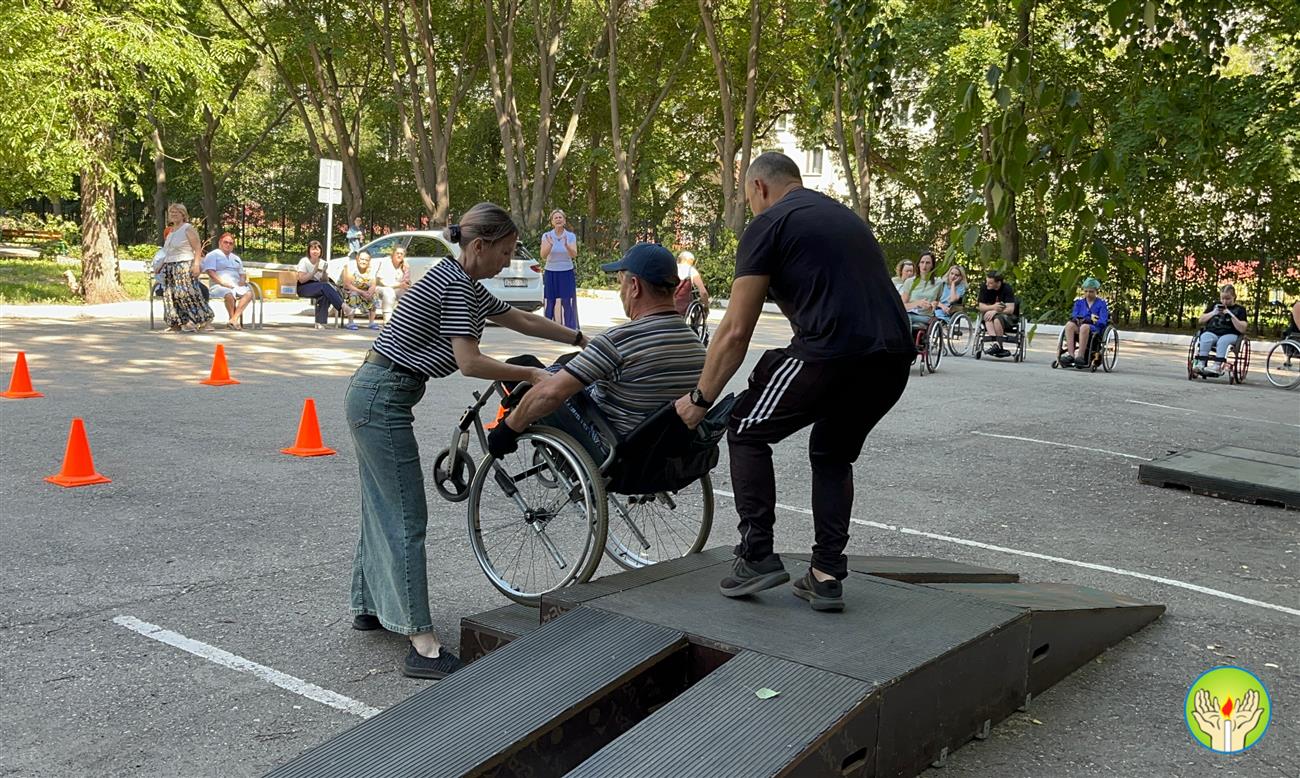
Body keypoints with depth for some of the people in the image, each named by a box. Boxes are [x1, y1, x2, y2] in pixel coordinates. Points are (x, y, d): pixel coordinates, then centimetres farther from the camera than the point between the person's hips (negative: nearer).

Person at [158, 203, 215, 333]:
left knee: (189, 294, -13)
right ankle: (177, 323, 8)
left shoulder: (188, 228, -4)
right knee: (171, 295, 4)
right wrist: (161, 264, 19)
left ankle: (205, 321, -8)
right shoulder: (171, 231, 18)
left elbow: (198, 248, -11)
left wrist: (196, 264, -21)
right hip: (170, 268, 8)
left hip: (185, 266, -8)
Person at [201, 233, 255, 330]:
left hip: (236, 285, 5)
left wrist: (242, 280, 4)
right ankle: (235, 321, -25)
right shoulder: (212, 255, 10)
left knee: (249, 292, -28)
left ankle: (233, 320, -36)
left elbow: (242, 273, 29)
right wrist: (222, 282, -18)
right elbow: (210, 272, -4)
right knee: (229, 294, -40)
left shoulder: (236, 258, 30)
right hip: (219, 286, -5)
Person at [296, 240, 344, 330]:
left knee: (325, 295, -33)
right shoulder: (304, 261, -2)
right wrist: (314, 271, -20)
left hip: (318, 287, 4)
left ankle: (320, 322, -30)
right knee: (325, 287, -33)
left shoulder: (323, 263, 11)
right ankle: (343, 307, -38)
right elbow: (301, 280, -13)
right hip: (303, 288, -4)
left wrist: (324, 272, -16)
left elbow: (325, 281, 4)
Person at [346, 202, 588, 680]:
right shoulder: (454, 283, -15)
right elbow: (469, 363, -21)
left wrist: (580, 339, 30)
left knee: (382, 508, 19)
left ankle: (367, 606, 34)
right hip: (384, 399, -10)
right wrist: (532, 375, -14)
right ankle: (424, 646, -10)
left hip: (371, 396, 10)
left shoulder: (466, 284, 15)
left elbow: (523, 322, 25)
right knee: (407, 518, -11)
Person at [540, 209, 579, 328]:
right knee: (551, 304, -1)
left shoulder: (571, 236, 1)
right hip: (551, 274, 0)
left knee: (568, 304, -6)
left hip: (567, 274, 0)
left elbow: (574, 255, -13)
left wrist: (567, 245, -33)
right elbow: (543, 256, -11)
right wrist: (550, 245, -31)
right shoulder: (547, 236, 0)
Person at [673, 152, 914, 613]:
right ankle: (827, 576, 22)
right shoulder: (844, 216, 30)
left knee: (747, 432, 15)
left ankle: (757, 557, 12)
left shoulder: (768, 225, 6)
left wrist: (700, 400, 15)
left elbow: (736, 332, 4)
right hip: (894, 359, 7)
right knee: (833, 455, 27)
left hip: (833, 353, -7)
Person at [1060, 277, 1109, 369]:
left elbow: (1102, 322, -3)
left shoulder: (1101, 303, 8)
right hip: (1079, 330, 4)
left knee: (1084, 327, -39)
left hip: (1095, 330, -3)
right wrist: (1089, 318, -9)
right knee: (1069, 324, -31)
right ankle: (1070, 354, -41)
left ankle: (1081, 356, -43)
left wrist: (1086, 320, -13)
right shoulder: (1079, 302, 20)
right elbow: (1074, 316, 8)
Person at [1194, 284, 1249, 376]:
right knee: (1205, 339, -33)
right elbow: (1200, 321, 18)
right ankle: (1201, 363, -46)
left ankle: (1217, 365, -51)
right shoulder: (1214, 305, 22)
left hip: (1229, 335, -2)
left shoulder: (1240, 310, 11)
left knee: (1223, 341, -38)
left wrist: (1231, 315, -10)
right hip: (1211, 332, 2)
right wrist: (1213, 313, 3)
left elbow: (1242, 329, -2)